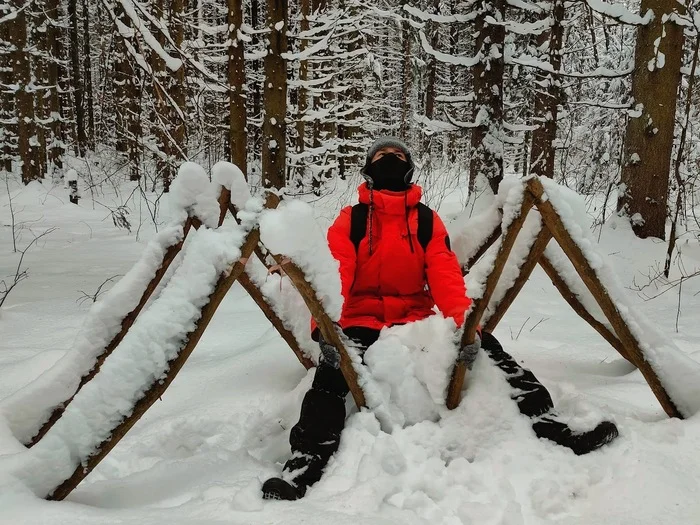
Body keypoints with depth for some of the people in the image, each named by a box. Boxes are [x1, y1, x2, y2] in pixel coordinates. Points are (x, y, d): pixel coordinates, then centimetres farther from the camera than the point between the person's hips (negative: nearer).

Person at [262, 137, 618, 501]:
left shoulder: (427, 220, 9)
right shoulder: (350, 219, 4)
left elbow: (446, 278, -4)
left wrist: (464, 324, -22)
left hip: (416, 320, 2)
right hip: (362, 323, -2)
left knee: (483, 343, -18)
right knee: (331, 371, -32)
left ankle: (546, 423, -18)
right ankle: (307, 462, -36)